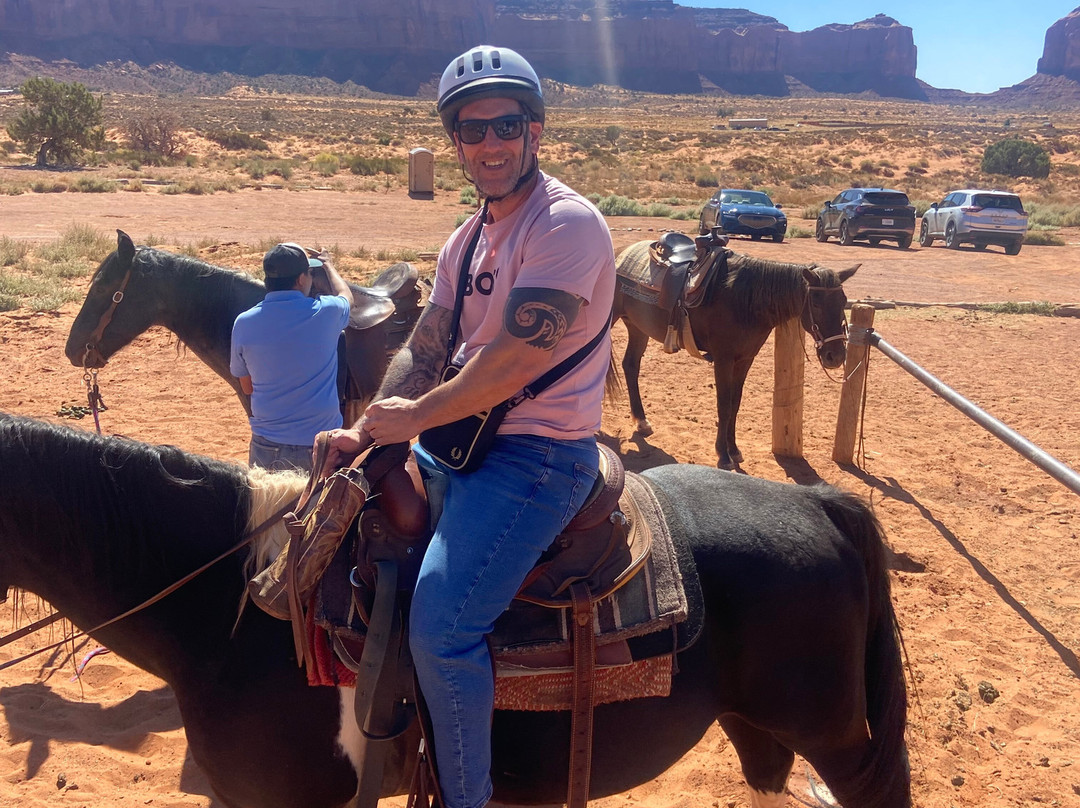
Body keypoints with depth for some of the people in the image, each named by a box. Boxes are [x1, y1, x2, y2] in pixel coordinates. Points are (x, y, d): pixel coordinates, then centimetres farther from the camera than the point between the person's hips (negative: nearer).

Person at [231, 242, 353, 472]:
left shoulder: (244, 323, -7)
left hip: (266, 448, 2)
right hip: (321, 446, -1)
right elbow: (346, 295, 17)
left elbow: (247, 387, 6)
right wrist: (328, 265, 34)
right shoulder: (326, 312, -10)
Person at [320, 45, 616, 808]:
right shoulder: (466, 240, 12)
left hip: (540, 454, -9)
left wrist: (415, 416, -12)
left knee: (441, 628, -19)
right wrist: (366, 430, -6)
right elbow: (423, 353, 10)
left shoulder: (567, 222, -16)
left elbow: (514, 361, -23)